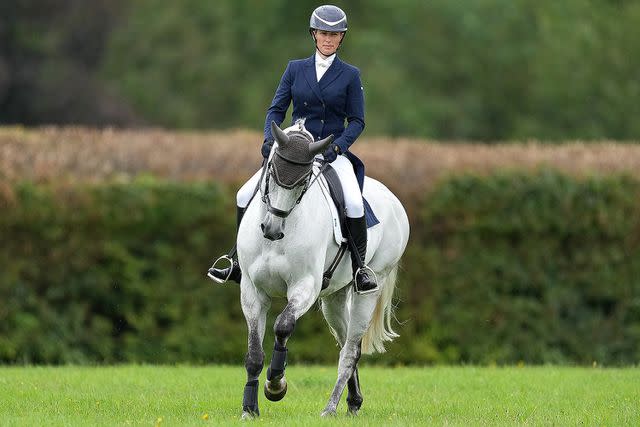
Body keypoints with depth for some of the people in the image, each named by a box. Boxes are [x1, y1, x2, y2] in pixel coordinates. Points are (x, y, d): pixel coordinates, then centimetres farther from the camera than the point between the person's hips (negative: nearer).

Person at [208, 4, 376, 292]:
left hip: (333, 153, -3)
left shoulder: (350, 75, 3)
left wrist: (337, 147, -15)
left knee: (354, 203, -30)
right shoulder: (295, 69, 9)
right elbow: (276, 110, 8)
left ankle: (359, 268, -13)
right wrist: (270, 139, -11)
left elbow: (356, 121, 2)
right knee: (246, 196, -11)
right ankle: (240, 264, 2)